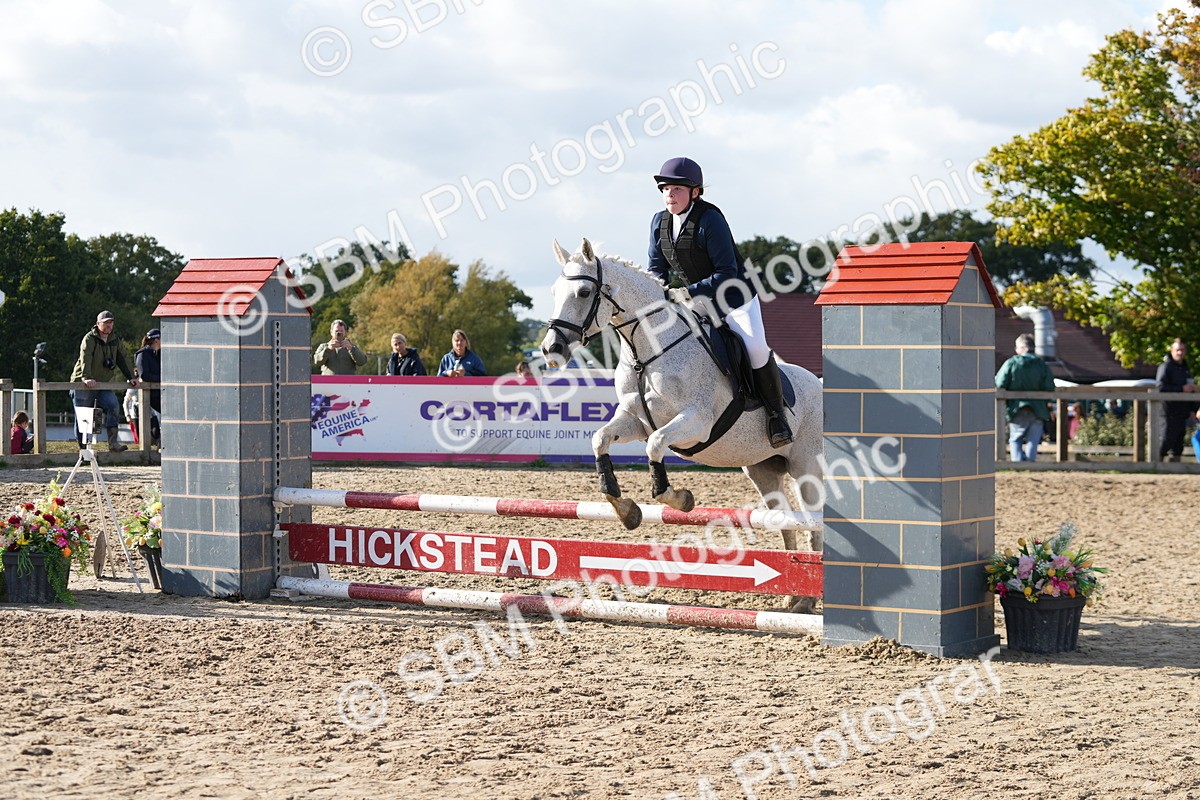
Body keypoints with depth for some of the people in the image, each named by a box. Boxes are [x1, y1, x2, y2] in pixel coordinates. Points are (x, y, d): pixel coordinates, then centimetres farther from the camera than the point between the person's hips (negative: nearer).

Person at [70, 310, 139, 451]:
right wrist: (86, 378, -37)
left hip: (103, 384, 5)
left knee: (113, 405, -16)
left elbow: (123, 359, 14)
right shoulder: (89, 339, -11)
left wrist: (131, 377, 4)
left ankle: (113, 442, -17)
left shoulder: (115, 340, 10)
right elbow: (85, 359, -24)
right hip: (83, 384, -5)